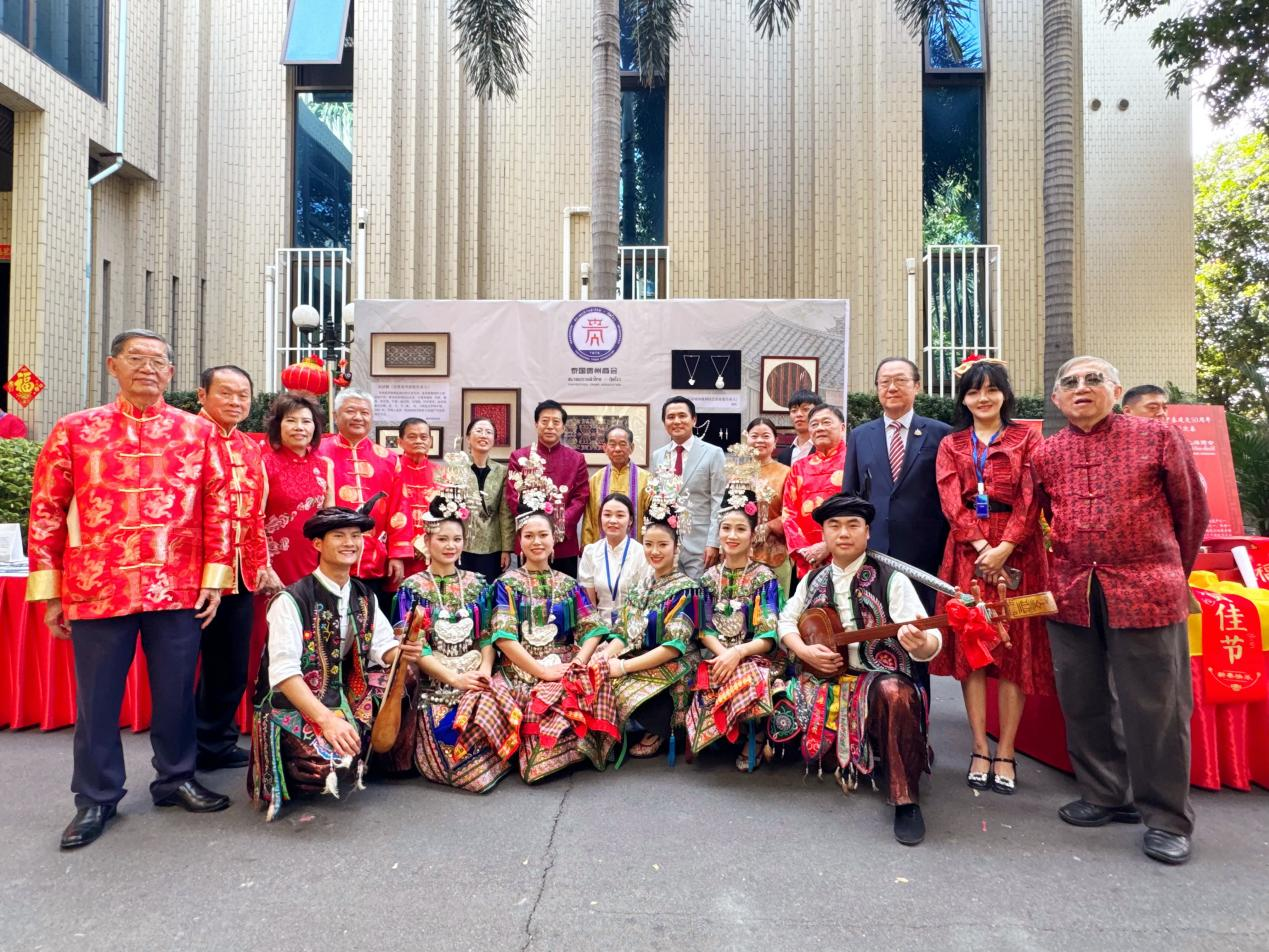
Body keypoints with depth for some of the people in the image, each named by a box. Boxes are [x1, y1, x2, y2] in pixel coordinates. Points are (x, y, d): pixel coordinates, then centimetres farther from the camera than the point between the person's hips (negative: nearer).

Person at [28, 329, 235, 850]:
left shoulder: (197, 431, 3)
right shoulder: (74, 430, 2)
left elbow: (218, 506, 3)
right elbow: (46, 512, 3)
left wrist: (215, 577, -2)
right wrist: (49, 591, 0)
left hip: (179, 588, 1)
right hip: (97, 589, 0)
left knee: (176, 690, 12)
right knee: (97, 696, 10)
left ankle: (176, 777, 30)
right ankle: (96, 798, 27)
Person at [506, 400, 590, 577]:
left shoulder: (577, 459, 7)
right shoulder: (519, 457, 5)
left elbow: (581, 498, 0)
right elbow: (513, 497, 0)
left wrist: (560, 524, -16)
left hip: (565, 544, 1)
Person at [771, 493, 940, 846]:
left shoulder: (891, 580, -6)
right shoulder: (813, 580, 10)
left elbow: (929, 643, -15)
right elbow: (786, 621, 15)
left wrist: (921, 642, -41)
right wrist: (804, 650, -7)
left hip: (878, 674, -6)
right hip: (821, 675, 6)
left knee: (895, 695, -38)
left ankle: (906, 801, -22)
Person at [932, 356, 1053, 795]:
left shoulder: (1027, 438, 7)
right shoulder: (951, 444, 12)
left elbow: (1031, 497, -4)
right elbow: (951, 500, 0)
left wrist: (1004, 548, -16)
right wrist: (981, 547, -14)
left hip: (1017, 549, -2)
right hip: (966, 549, 2)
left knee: (1015, 645, -1)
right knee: (970, 644, 1)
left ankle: (1005, 753, 6)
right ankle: (980, 749, 8)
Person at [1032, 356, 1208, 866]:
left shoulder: (1158, 436, -1)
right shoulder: (1045, 454, 7)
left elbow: (1191, 509, 7)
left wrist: (1173, 572, 14)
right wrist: (1078, 567, 14)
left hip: (1147, 593, -4)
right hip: (1071, 594, 4)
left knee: (1154, 705, 2)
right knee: (1083, 701, 12)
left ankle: (1167, 818, 18)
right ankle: (1104, 795, 30)